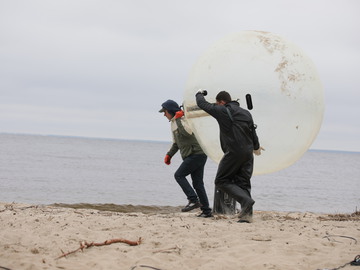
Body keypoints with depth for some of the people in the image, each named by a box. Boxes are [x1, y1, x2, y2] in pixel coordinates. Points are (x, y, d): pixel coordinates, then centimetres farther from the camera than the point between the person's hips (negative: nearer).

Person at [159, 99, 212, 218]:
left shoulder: (184, 119, -10)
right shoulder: (174, 122, 19)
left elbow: (188, 132, -31)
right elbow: (176, 143, 30)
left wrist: (179, 118, -23)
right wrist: (169, 155, 19)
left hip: (197, 153, -10)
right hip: (194, 155, 10)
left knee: (179, 175, -11)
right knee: (197, 183, 6)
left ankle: (193, 200, -14)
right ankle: (206, 211, 5)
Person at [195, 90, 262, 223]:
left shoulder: (221, 111, -4)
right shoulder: (246, 113, 13)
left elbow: (202, 104, 8)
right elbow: (253, 133, 21)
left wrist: (200, 94, 30)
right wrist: (256, 147, 39)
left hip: (233, 152, -6)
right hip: (248, 153, 6)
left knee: (221, 181, 3)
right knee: (243, 183, 10)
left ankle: (246, 200, -16)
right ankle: (247, 214, -1)